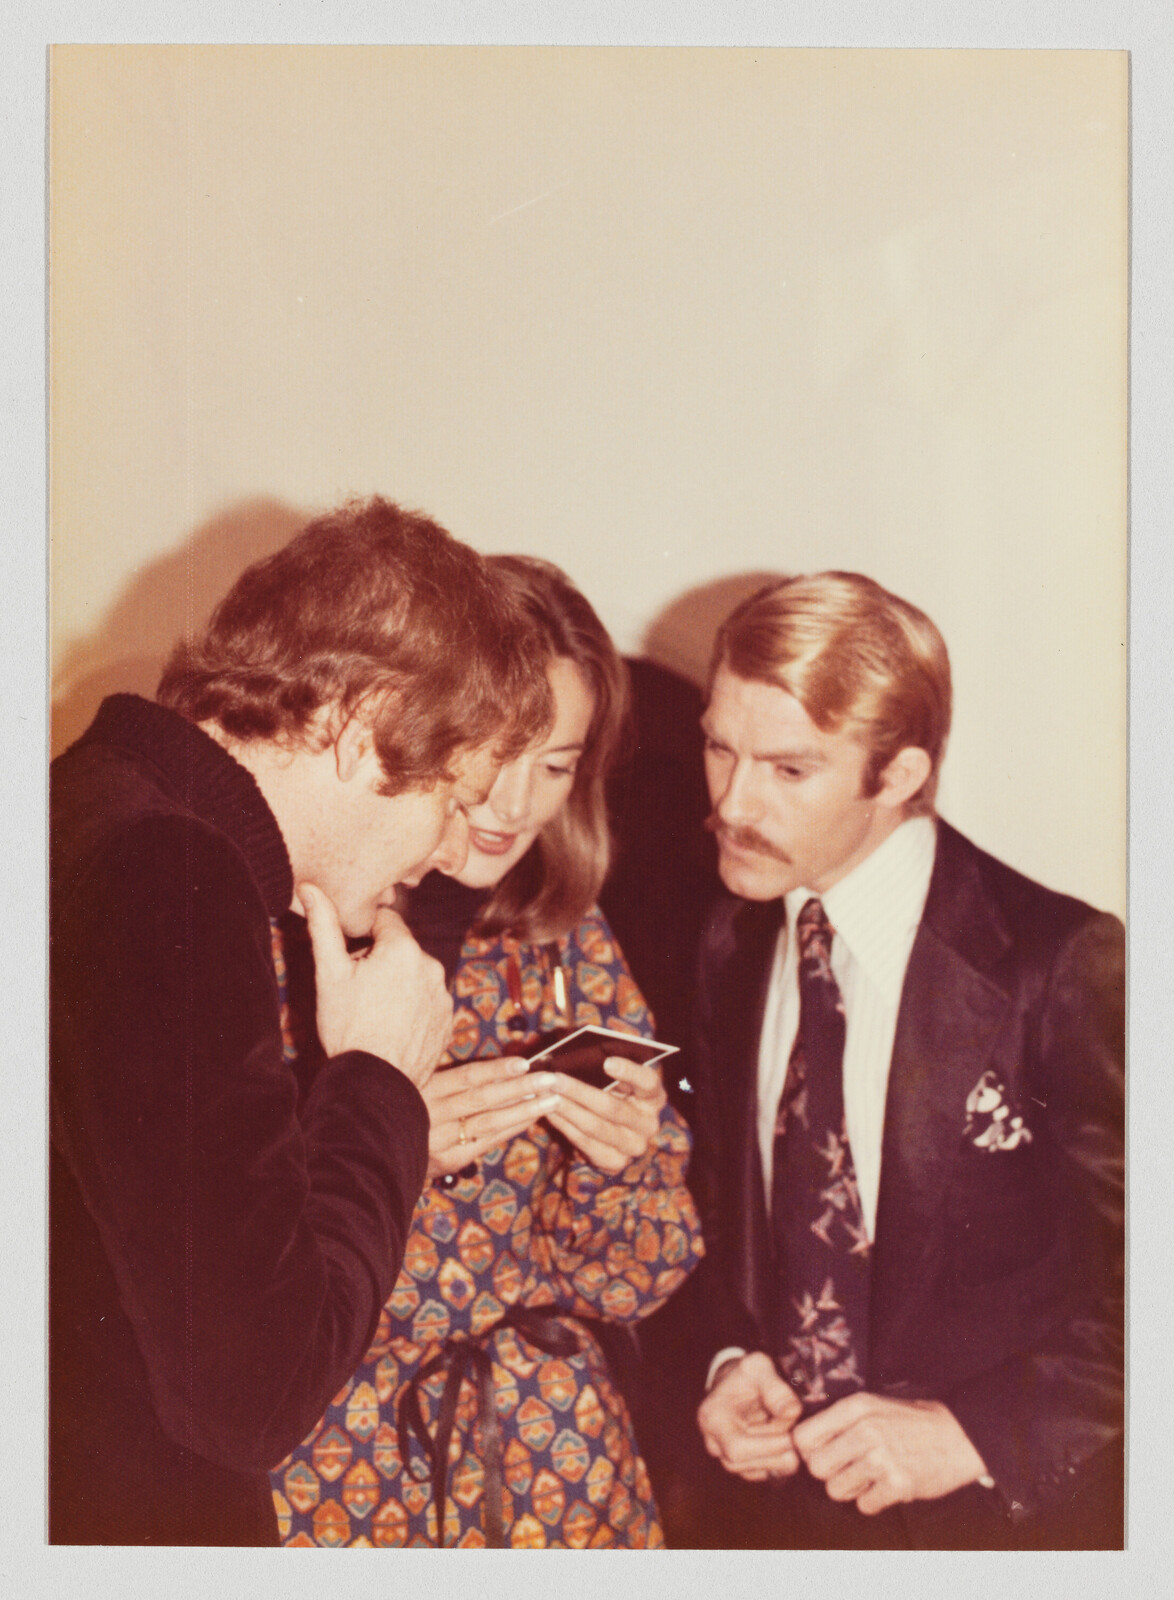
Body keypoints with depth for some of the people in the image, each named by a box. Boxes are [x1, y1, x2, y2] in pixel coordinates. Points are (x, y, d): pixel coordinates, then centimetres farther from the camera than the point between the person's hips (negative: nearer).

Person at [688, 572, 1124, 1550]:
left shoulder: (1064, 966, -19)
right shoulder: (732, 945, -1)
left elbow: (1136, 1273, -15)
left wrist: (978, 1432, -19)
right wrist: (728, 1362, -4)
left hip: (1004, 1513, -4)